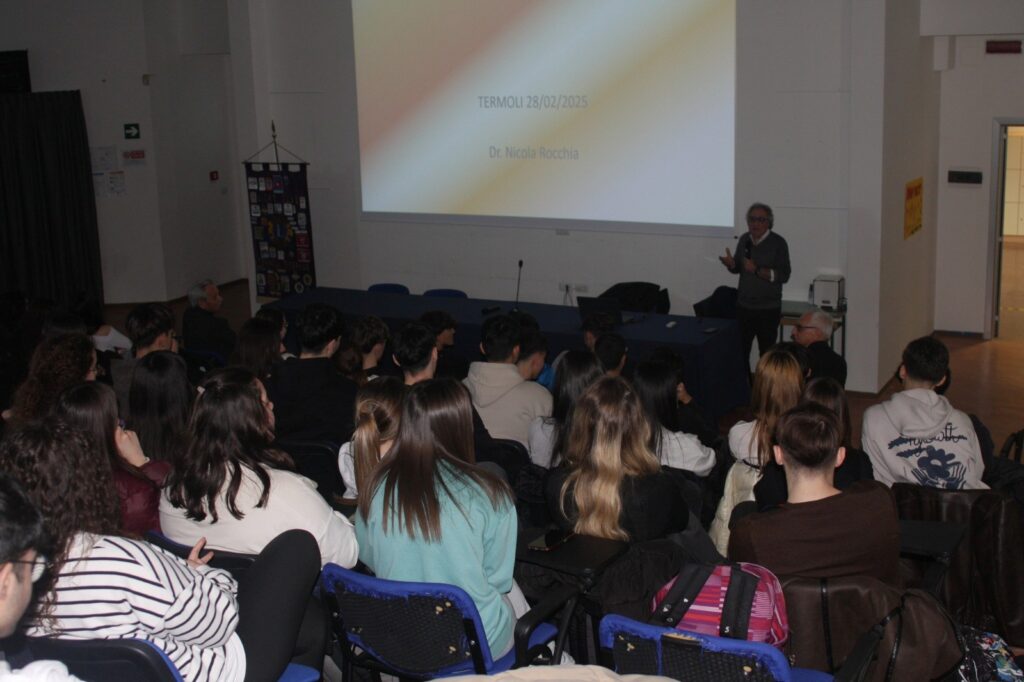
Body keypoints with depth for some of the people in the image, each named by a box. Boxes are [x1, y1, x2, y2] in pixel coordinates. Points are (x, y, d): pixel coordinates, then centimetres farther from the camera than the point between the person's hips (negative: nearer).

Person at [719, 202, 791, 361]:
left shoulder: (778, 243, -9)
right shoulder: (744, 240, 6)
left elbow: (784, 276, -16)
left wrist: (757, 270, -25)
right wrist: (731, 264, -6)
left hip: (768, 309, -4)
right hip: (744, 306, 4)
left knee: (767, 353, 3)